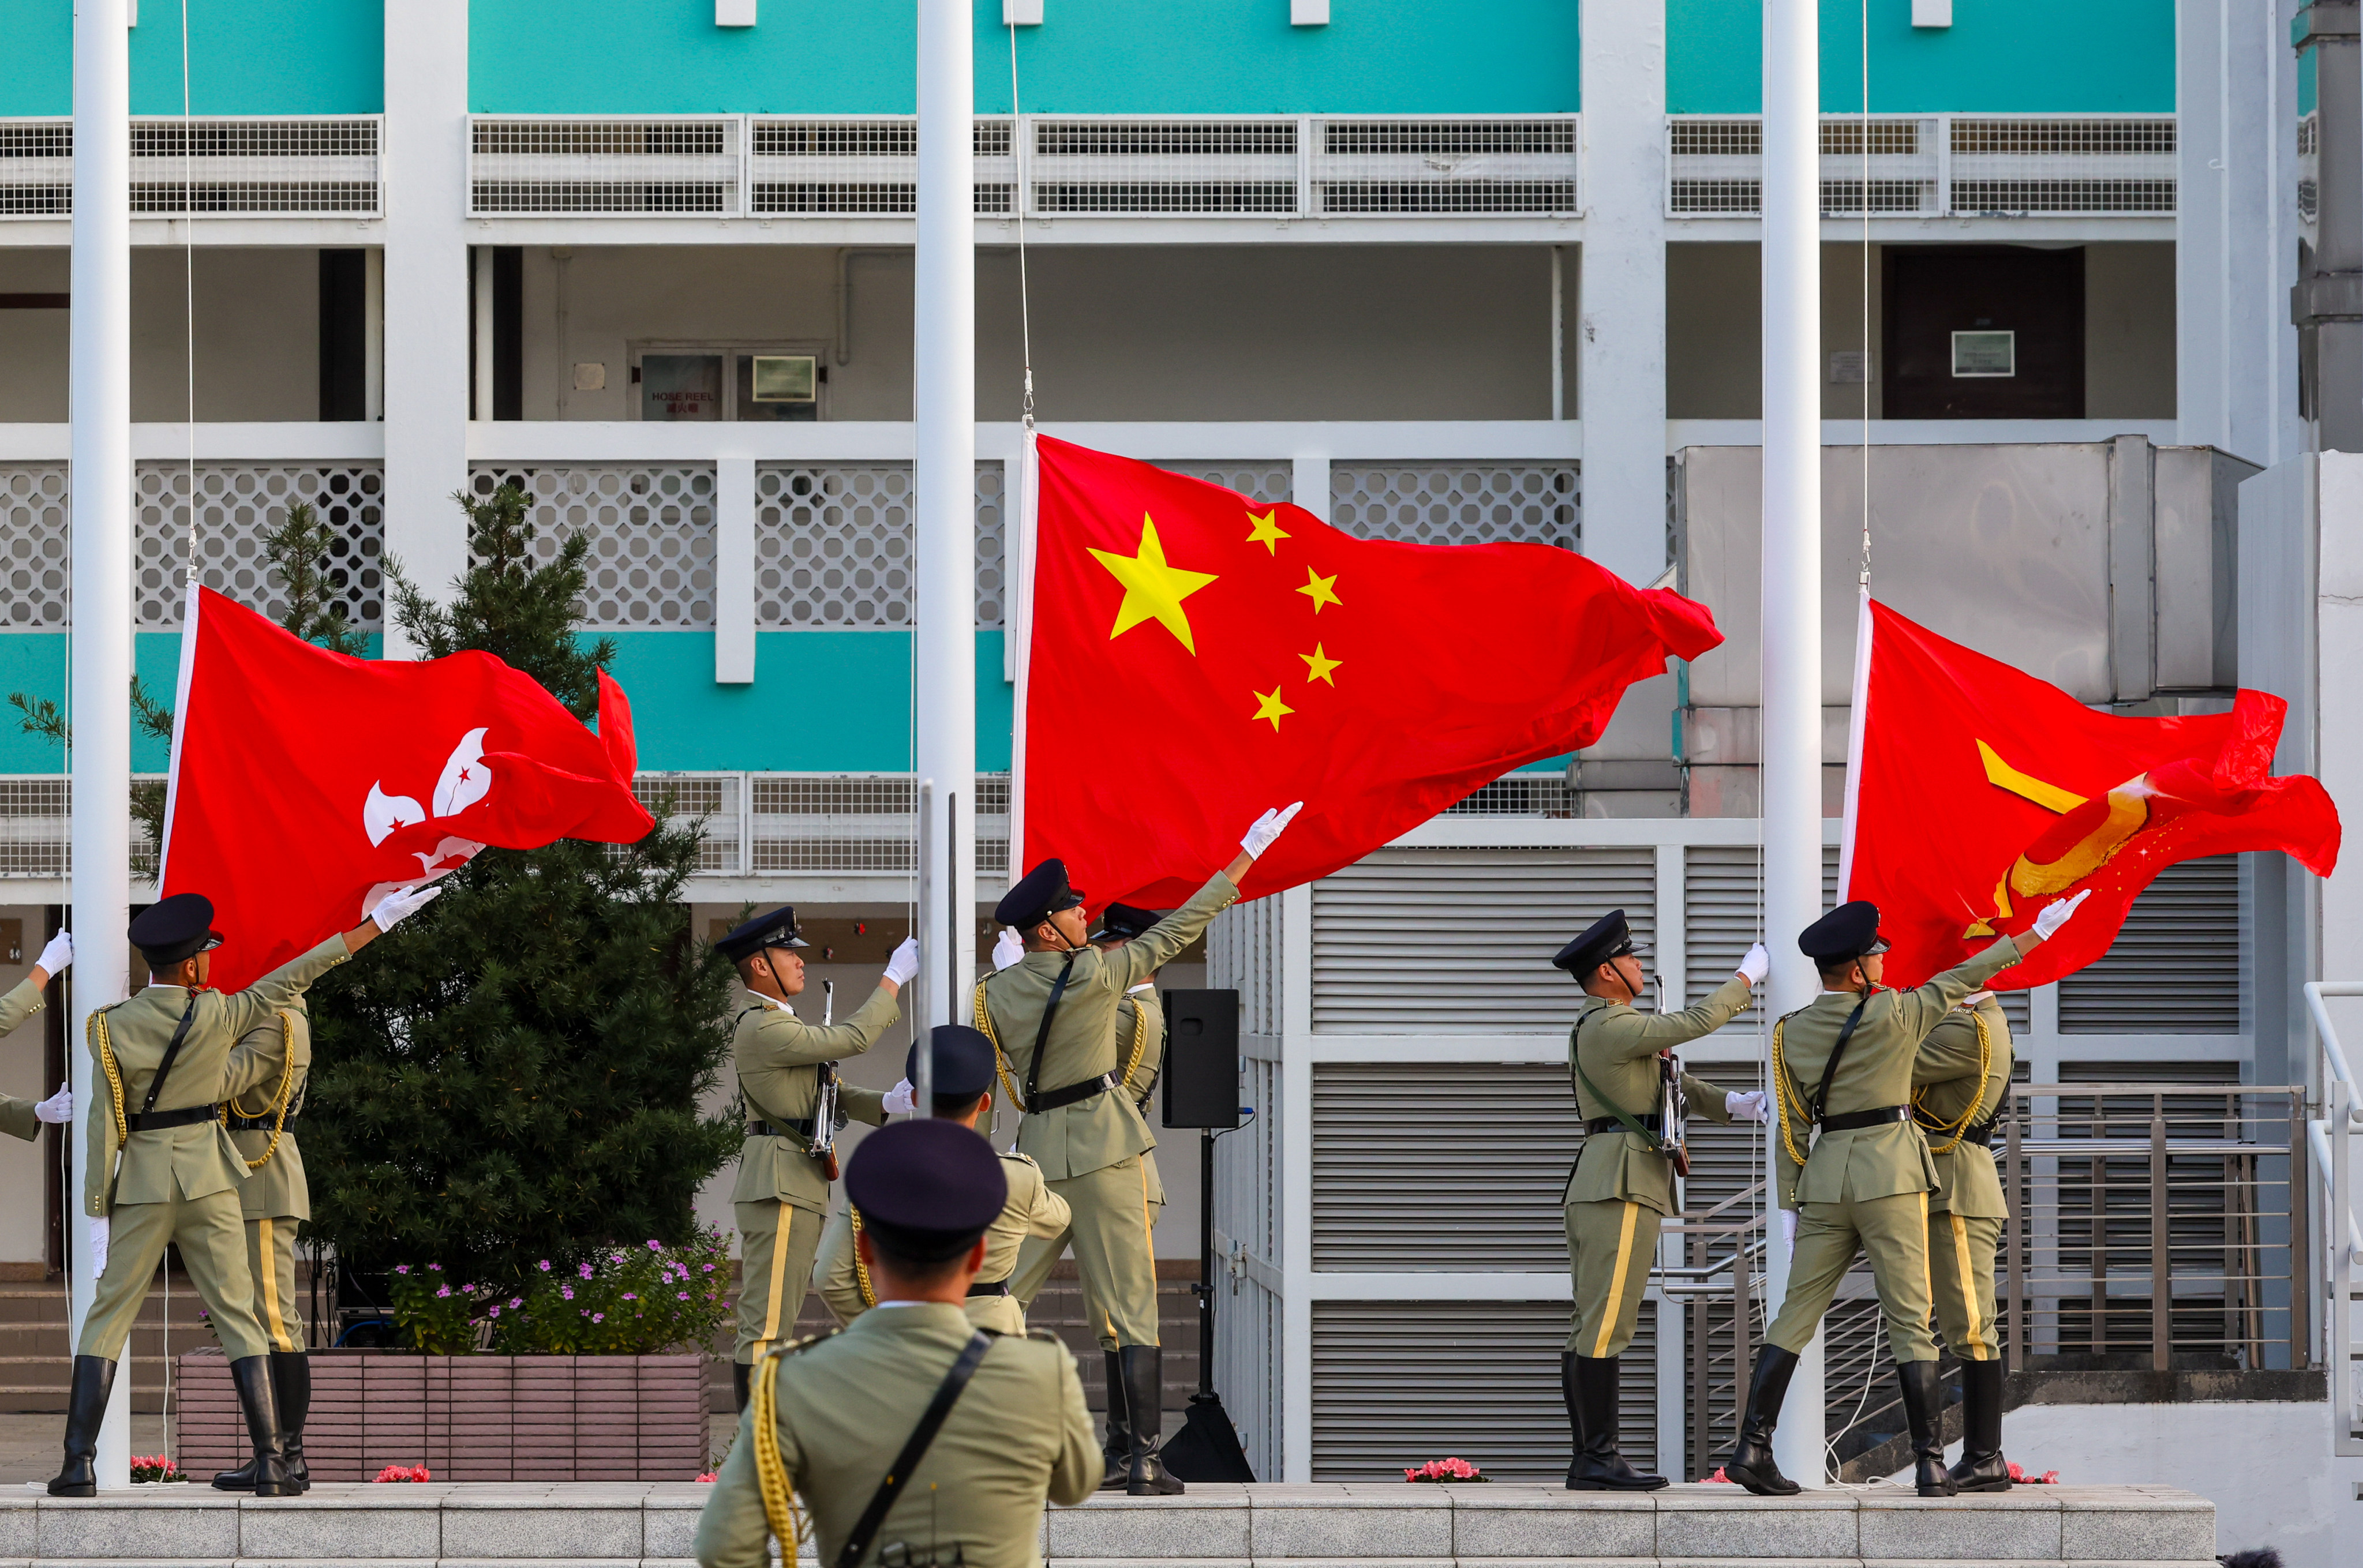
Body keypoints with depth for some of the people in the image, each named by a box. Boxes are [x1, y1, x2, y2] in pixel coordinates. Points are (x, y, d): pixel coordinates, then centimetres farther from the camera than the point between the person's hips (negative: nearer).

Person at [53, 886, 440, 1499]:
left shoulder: (112, 1029, -7)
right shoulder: (216, 1016, -9)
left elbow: (103, 1129, -7)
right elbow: (290, 982, -3)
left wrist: (98, 1217, -3)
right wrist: (375, 924, 3)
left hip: (140, 1186, 0)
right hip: (209, 1182, 0)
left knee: (107, 1317, 5)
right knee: (238, 1317, 4)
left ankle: (79, 1465, -4)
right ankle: (270, 1463, -3)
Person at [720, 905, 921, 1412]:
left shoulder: (781, 1028, 22)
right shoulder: (764, 1029, -13)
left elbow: (836, 1095, 19)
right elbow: (852, 1040, -14)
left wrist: (890, 1107, 1)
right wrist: (894, 978, -5)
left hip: (794, 1187, 11)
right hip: (779, 1186, -11)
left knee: (770, 1323, 12)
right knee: (766, 1326, -12)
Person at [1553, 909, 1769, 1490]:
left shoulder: (1601, 1029, 22)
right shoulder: (1612, 1027, -11)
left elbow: (1677, 1085, 22)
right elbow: (1696, 1023, -14)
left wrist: (1733, 1104, 8)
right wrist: (1747, 977, 0)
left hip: (1594, 1190, 11)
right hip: (1623, 1188, -11)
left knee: (1589, 1327, 7)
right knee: (1606, 1326, -12)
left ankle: (1587, 1461, 7)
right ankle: (1601, 1458, -15)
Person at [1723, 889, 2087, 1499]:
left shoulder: (1792, 1032, 6)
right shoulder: (1892, 1015, -7)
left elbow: (1791, 1126, 7)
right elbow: (1956, 983, 3)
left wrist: (1789, 1205, 11)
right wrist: (2031, 938, 14)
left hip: (1825, 1178, 4)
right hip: (1891, 1174, -4)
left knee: (1797, 1314, 6)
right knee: (1909, 1321, -2)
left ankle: (1752, 1446, -3)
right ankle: (1930, 1464, -5)